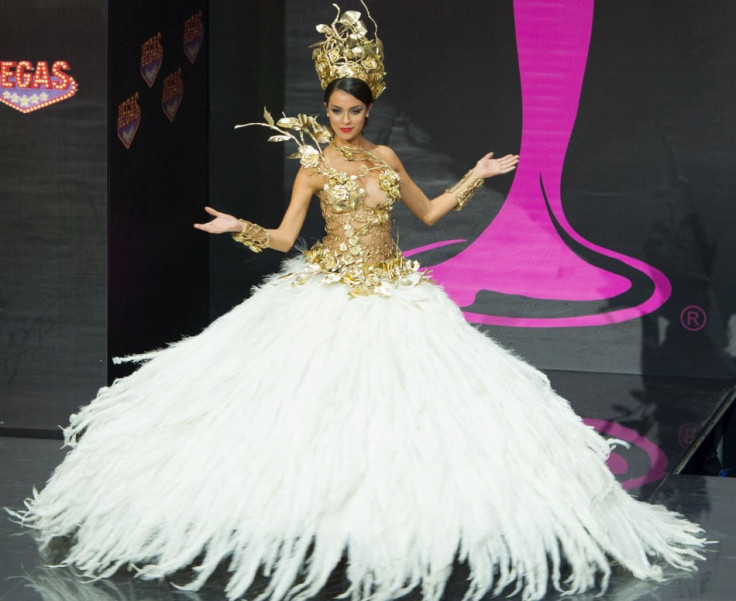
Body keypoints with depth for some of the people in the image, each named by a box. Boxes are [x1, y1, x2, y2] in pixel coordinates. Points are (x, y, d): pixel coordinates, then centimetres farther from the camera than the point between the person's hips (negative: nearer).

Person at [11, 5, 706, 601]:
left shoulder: (387, 157, 9)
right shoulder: (315, 163, -2)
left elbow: (428, 211, 19)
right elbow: (284, 235, -3)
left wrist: (477, 176, 16)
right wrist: (238, 228, -19)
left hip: (392, 292, 4)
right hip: (327, 293, -3)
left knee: (398, 397, -2)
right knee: (318, 401, -8)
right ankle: (315, 513, 1)